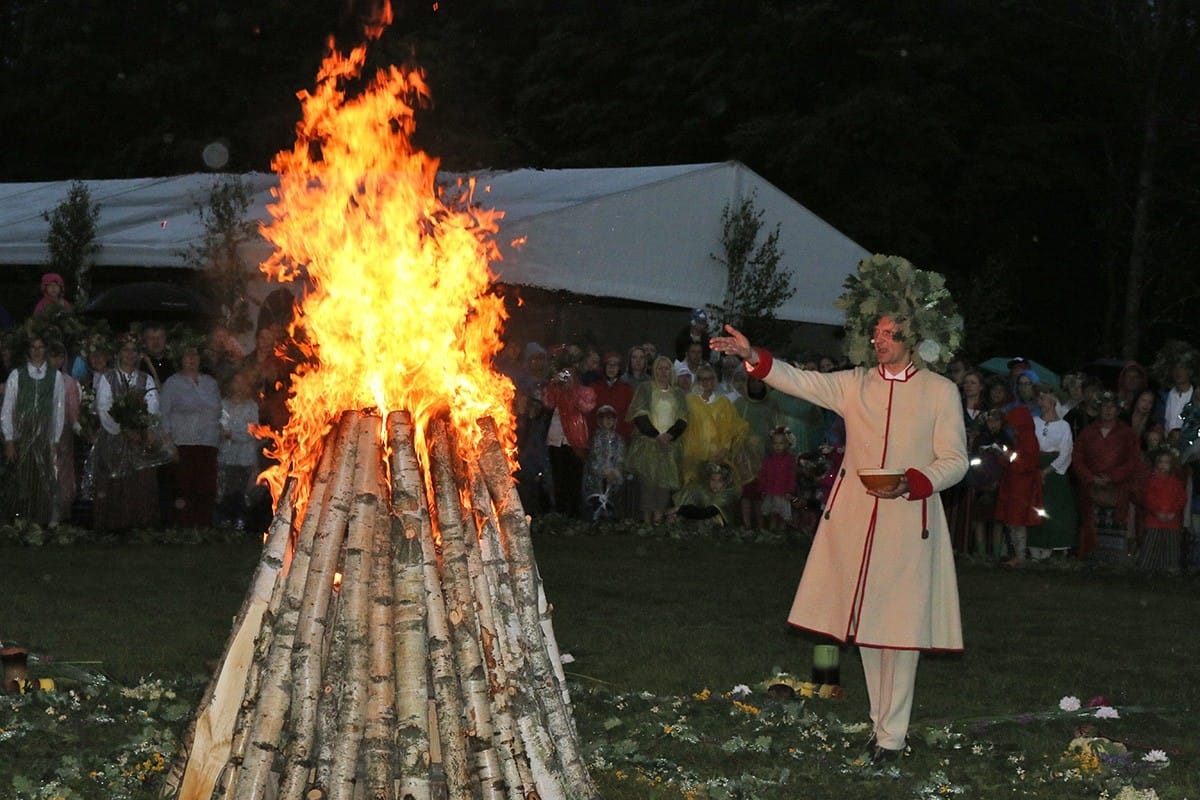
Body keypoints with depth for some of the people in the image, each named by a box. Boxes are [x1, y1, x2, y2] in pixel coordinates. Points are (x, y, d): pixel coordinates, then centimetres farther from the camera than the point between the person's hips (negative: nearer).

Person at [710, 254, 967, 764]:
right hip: (854, 516, 4)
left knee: (898, 625, -4)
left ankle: (892, 734, 3)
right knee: (864, 620, 8)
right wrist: (752, 356, -18)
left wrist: (912, 482, -18)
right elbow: (802, 382, -3)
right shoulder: (855, 384, 8)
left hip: (908, 519, -4)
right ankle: (881, 723, 19)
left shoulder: (941, 392, 0)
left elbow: (955, 462, -1)